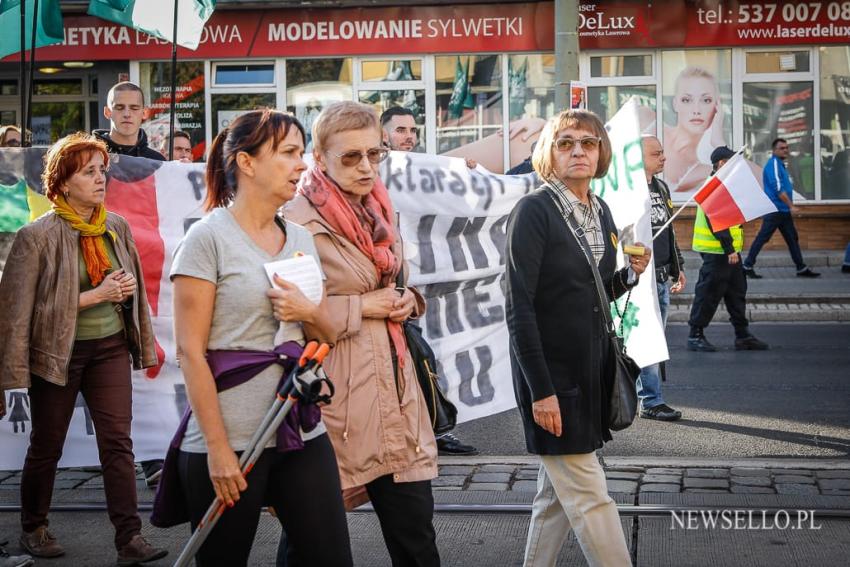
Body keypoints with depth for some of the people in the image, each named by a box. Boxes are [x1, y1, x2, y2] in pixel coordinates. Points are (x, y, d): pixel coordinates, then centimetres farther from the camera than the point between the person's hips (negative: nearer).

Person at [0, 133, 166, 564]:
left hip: (110, 347, 3)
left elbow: (133, 286, 15)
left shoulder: (117, 228, 3)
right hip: (58, 351, -3)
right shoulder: (38, 236, -12)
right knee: (46, 446, 11)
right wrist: (95, 295, -19)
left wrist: (139, 326, 12)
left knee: (117, 442, -4)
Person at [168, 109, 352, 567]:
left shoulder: (300, 238, 12)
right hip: (231, 436, -6)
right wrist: (217, 447, -16)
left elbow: (326, 333, 20)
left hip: (302, 431, 6)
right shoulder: (208, 237, -7)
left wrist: (309, 313, -4)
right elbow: (190, 351, -11)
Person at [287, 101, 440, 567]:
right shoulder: (299, 222, -11)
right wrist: (361, 307, -14)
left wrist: (408, 300, 5)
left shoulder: (379, 212, 13)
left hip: (394, 390, 7)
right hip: (334, 396, -7)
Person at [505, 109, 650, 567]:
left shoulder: (601, 212, 9)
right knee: (589, 498, -3)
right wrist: (540, 389, -20)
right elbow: (519, 306, -17)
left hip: (590, 370, 7)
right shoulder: (534, 211, -13)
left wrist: (630, 275, -3)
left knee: (559, 493, 13)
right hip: (551, 375, -7)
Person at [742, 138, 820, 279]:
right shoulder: (774, 164, -13)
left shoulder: (780, 164, 16)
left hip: (783, 210, 10)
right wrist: (791, 206, -18)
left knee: (792, 239, 10)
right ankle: (747, 266, -1)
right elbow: (778, 188, -21)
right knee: (762, 238, -6)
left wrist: (789, 206, 17)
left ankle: (801, 268, 14)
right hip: (775, 209, -10)